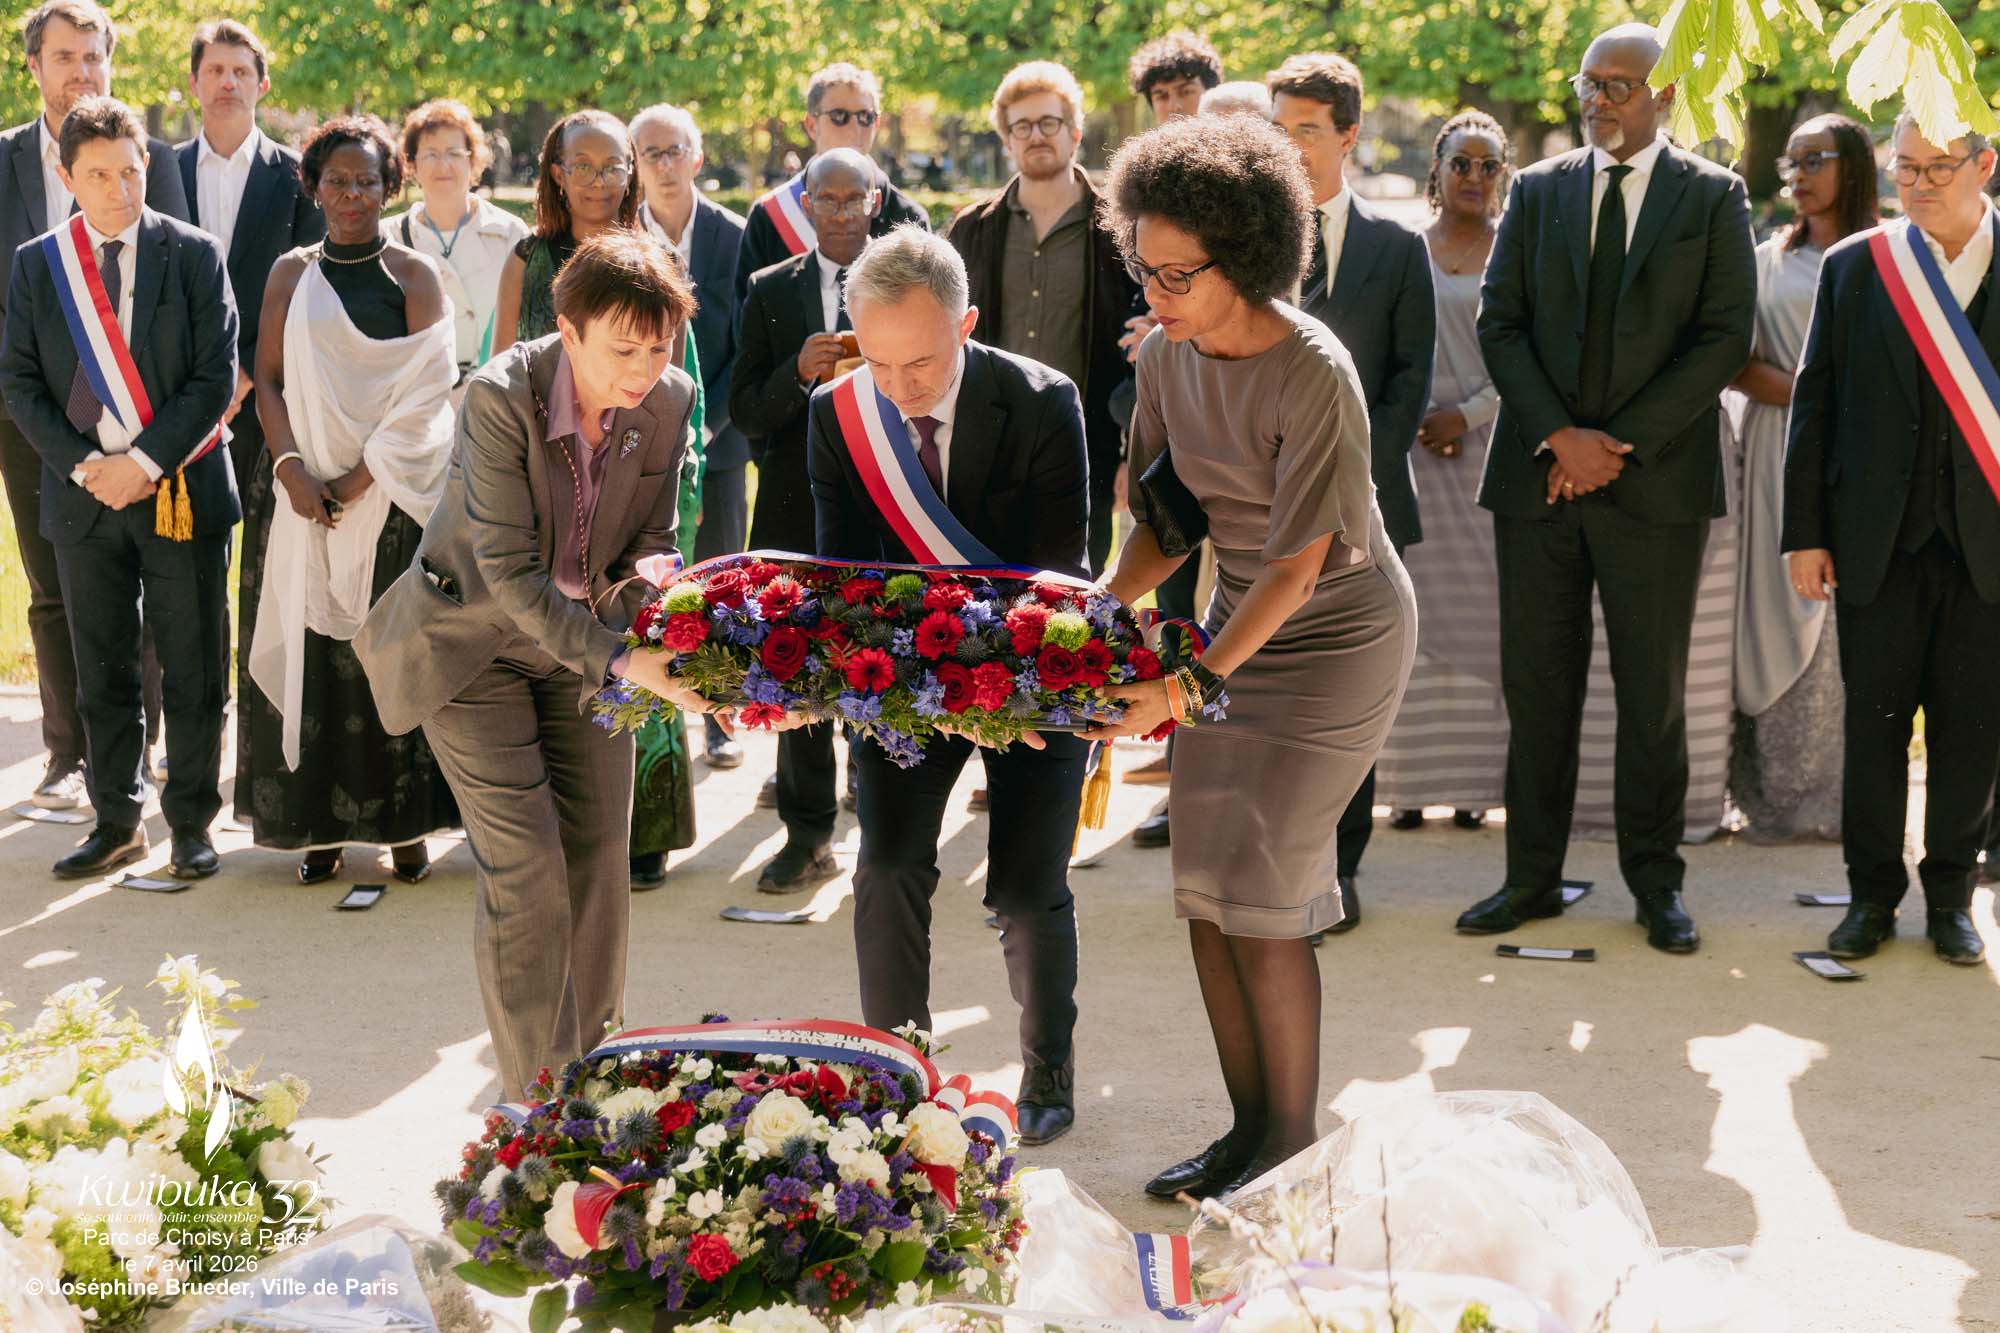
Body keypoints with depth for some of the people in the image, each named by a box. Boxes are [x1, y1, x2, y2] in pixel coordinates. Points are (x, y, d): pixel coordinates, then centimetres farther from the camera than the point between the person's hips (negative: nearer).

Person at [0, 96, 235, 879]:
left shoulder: (193, 255, -2)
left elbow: (216, 376, -6)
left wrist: (145, 462, -14)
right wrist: (81, 464, -10)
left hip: (181, 490, -2)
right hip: (84, 494, 2)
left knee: (193, 673, 3)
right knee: (102, 675, 9)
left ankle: (190, 824, 14)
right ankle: (116, 822, 20)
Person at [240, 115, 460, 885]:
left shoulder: (413, 275, 3)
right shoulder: (291, 274, 10)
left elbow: (425, 389, -6)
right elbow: (269, 380, 6)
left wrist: (362, 478, -14)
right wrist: (290, 468, -11)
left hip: (395, 494, -2)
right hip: (310, 492, 2)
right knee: (313, 647, 0)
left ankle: (406, 823, 5)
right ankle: (321, 823, 7)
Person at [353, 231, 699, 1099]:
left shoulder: (668, 400, -14)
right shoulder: (500, 398, -29)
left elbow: (650, 540, -4)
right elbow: (511, 573, -30)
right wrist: (620, 661, -39)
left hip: (581, 636, 5)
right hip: (474, 639, -5)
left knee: (600, 855, 7)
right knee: (526, 869, -10)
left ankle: (586, 1062, 26)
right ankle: (534, 1092, 3)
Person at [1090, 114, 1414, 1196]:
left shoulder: (1314, 377, -25)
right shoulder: (1168, 355, -4)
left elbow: (1297, 566, -25)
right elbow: (1166, 518, 5)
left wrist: (1190, 684, -31)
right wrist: (1107, 611, -12)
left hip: (1338, 639, -7)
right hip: (1236, 622, 7)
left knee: (1261, 898, -9)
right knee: (1204, 892, 4)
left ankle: (1295, 1146, 7)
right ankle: (1249, 1128, 18)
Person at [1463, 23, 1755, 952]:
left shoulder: (1713, 198, 3)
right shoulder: (1535, 192, 10)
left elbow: (1725, 336, -4)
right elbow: (1499, 322, 4)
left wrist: (1619, 444, -11)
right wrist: (1559, 437, -10)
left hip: (1655, 482, -2)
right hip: (1537, 476, 2)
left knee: (1654, 693, 4)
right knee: (1535, 685, 5)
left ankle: (1656, 884, 15)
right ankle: (1532, 876, 14)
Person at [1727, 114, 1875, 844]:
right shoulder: (1769, 259, 14)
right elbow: (1735, 364, 9)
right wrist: (1806, 395, -6)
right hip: (1779, 456, 3)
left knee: (1846, 616, -8)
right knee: (1779, 614, -1)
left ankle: (1840, 796, -3)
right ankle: (1783, 795, 2)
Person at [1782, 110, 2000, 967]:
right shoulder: (1854, 268, 6)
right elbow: (1815, 405, 6)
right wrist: (1805, 533, 2)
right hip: (1880, 539, 1)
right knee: (1874, 719, 5)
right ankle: (1872, 893, 18)